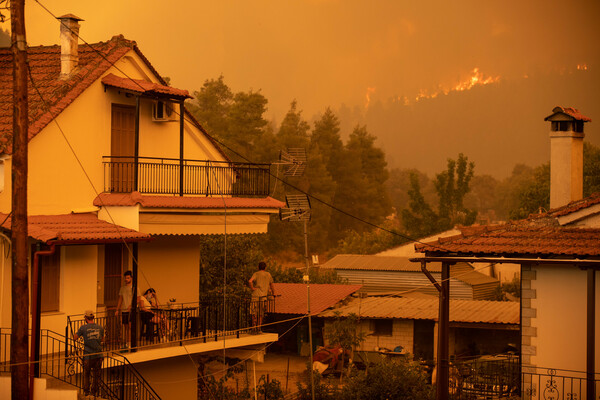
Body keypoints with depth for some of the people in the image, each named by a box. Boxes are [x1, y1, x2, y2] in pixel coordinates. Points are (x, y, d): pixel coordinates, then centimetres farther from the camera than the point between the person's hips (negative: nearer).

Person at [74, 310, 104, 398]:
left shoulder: (83, 328, -7)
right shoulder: (100, 328, 3)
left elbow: (75, 337, 4)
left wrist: (79, 331, 18)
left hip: (88, 355, -2)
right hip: (98, 355, 2)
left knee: (86, 374, 15)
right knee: (96, 374, 10)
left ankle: (86, 391, 14)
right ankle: (95, 391, 11)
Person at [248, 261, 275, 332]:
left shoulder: (256, 274, 2)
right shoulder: (268, 275, 11)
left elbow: (250, 281, -18)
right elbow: (271, 285, 24)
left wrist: (252, 288, -5)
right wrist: (273, 293, 37)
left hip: (255, 295, -2)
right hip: (263, 296, 2)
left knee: (254, 313, 3)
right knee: (261, 314, 8)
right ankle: (258, 329, 7)